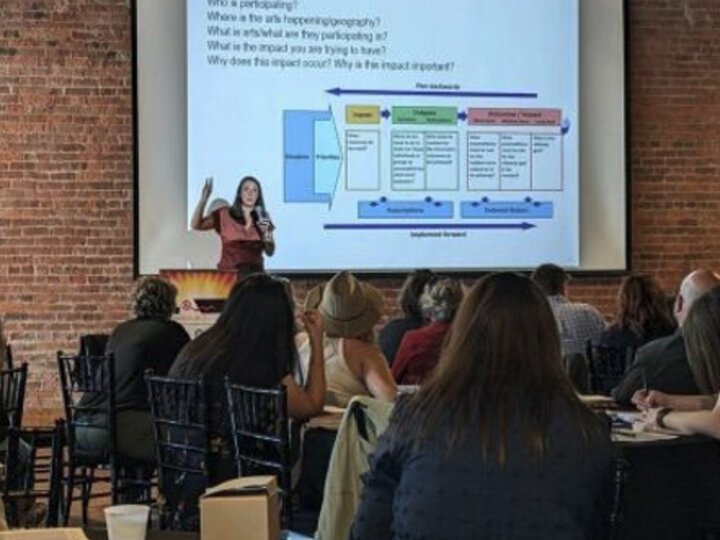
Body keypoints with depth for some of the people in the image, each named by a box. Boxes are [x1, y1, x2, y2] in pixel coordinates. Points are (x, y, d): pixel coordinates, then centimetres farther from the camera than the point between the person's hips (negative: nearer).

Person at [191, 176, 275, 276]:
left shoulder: (262, 218, 10)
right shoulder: (224, 214, 3)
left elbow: (270, 252, 10)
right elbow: (196, 225, -8)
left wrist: (266, 232, -8)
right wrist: (204, 198, -16)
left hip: (255, 274, 2)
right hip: (229, 273, -2)